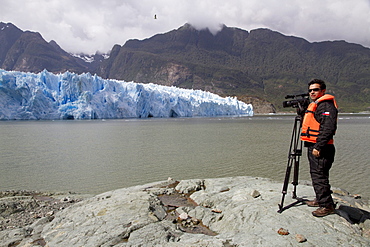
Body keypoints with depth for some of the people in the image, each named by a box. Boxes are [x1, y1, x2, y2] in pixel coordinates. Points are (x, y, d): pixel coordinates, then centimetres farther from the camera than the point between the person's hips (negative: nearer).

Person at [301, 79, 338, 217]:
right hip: (313, 147, 11)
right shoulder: (315, 105, 19)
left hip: (321, 148, -11)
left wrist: (318, 147, -26)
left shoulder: (326, 105, -13)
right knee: (316, 175, 17)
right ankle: (320, 199, 29)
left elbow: (328, 128, -23)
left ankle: (327, 206, -1)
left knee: (319, 176, -8)